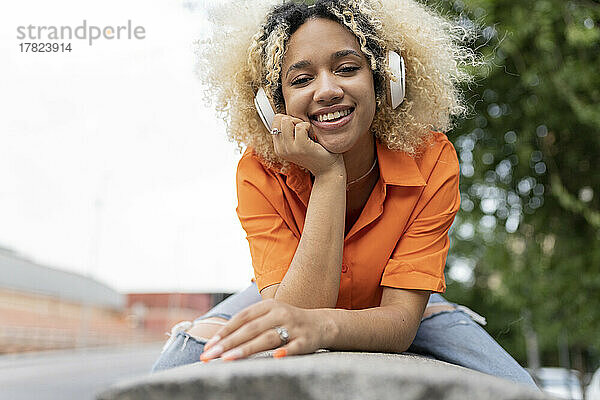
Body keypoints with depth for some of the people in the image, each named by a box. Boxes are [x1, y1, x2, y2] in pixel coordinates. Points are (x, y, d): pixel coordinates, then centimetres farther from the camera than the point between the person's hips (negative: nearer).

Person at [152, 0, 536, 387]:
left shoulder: (432, 160, -27)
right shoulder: (259, 174, -27)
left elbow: (401, 319, -32)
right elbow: (297, 310, -37)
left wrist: (321, 325, -55)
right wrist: (328, 176, -41)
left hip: (385, 308, 2)